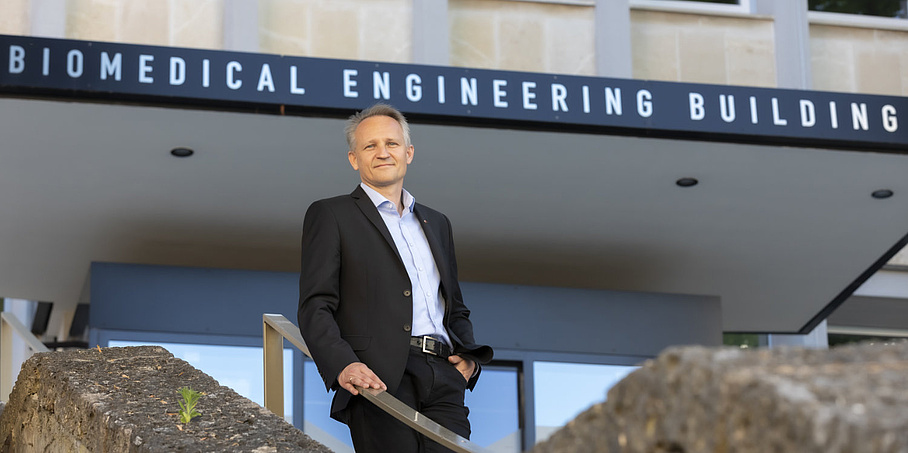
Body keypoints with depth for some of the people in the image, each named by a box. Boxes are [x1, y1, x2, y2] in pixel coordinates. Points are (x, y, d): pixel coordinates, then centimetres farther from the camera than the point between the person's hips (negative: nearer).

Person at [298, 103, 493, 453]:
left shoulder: (436, 223, 27)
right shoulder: (330, 215, 10)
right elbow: (316, 306, 0)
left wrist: (469, 356, 10)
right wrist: (342, 365, -17)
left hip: (443, 381, 4)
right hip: (380, 379, -4)